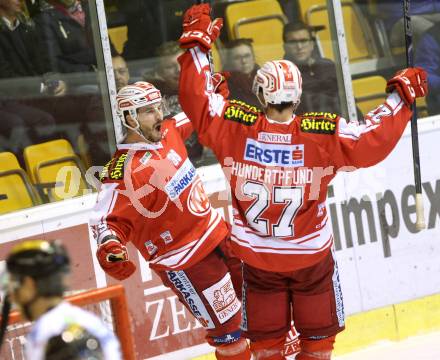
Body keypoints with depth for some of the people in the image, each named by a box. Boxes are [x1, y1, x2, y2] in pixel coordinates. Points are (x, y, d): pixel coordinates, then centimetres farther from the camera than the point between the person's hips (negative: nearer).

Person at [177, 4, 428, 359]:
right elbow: (375, 139, -18)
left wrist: (197, 41, -1)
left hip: (257, 257, 2)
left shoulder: (235, 127, -20)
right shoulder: (324, 135, -23)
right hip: (312, 255, -1)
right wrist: (401, 94, -5)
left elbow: (197, 99, -9)